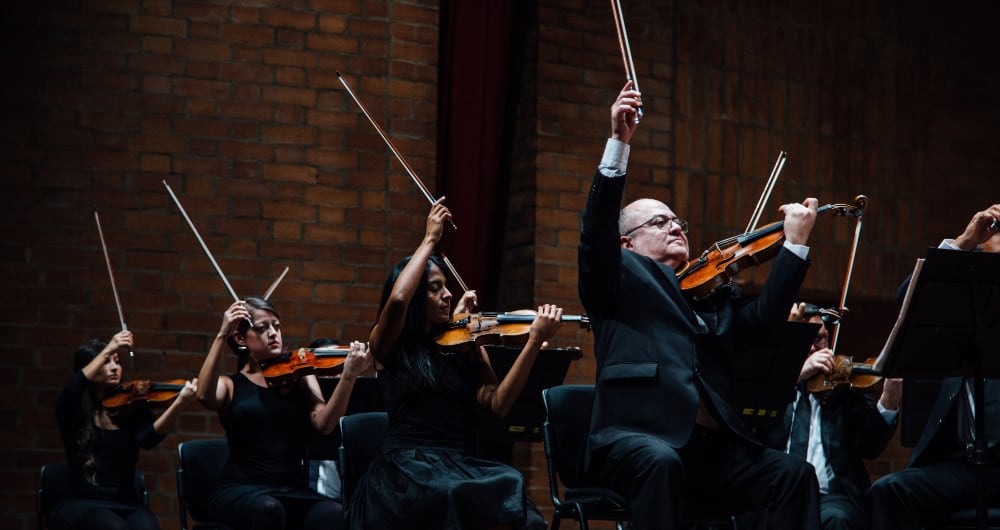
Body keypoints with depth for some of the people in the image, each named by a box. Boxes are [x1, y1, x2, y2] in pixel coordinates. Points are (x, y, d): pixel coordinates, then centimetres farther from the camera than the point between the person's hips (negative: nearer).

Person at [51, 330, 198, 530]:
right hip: (80, 505, -2)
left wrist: (178, 404, -32)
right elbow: (71, 390, -20)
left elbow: (147, 439, -15)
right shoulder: (72, 410, 6)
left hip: (125, 504, 2)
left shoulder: (132, 408, 8)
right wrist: (108, 350, -23)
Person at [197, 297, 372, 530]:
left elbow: (323, 423, -6)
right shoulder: (231, 385, 10)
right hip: (241, 490, -2)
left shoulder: (299, 377, 14)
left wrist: (349, 376, -21)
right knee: (268, 509, -38)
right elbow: (204, 395, -16)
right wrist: (222, 336, -20)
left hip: (293, 490, 2)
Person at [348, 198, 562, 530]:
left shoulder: (465, 345, 14)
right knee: (461, 496, -37)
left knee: (508, 489, -32)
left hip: (458, 465, 3)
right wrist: (430, 240, -6)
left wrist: (535, 341, -10)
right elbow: (397, 301, -18)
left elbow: (498, 404, -2)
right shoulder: (388, 347, 6)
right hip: (406, 469, -3)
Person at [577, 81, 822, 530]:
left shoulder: (708, 295, 27)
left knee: (794, 474, -15)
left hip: (708, 443, 5)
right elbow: (596, 232, -4)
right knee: (661, 463, -37)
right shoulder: (621, 278, 14)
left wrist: (795, 242, 10)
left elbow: (765, 315, 11)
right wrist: (619, 142, -14)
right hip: (635, 434, -5)